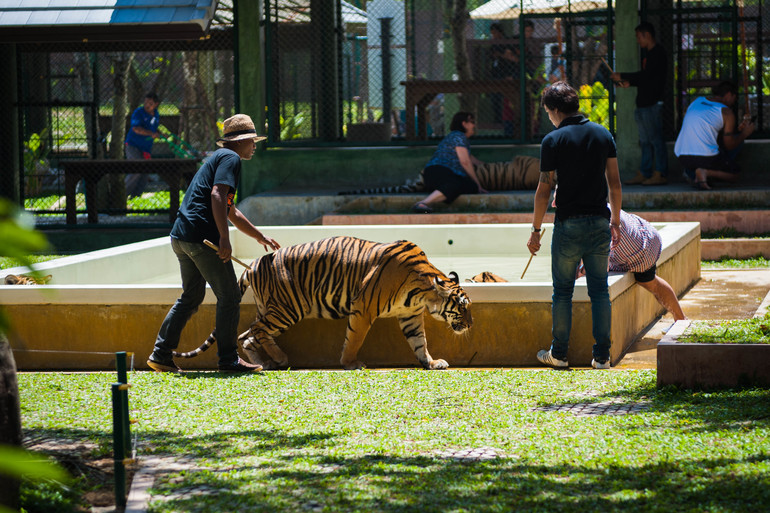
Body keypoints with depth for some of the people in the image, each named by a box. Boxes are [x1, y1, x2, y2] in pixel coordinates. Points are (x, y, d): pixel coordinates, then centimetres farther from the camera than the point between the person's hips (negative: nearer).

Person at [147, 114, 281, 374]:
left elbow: (231, 211, 37)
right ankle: (228, 359, 1)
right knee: (229, 297, -2)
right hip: (201, 236, -10)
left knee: (191, 297, 17)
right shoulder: (231, 158, -3)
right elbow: (217, 195, -19)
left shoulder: (218, 158, 28)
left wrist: (259, 236, 44)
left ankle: (161, 355, 15)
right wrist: (224, 238, -24)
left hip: (181, 237, 10)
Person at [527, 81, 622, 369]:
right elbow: (614, 183, 8)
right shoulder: (603, 135, 5)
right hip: (599, 222, 4)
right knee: (600, 290, 7)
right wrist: (615, 221, 18)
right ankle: (602, 355, 5)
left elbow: (544, 190, -6)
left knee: (563, 291, 7)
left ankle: (559, 353, 11)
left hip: (569, 224, -3)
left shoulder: (553, 140, -7)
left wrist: (536, 230, 2)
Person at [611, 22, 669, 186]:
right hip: (643, 104, 10)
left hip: (653, 103, -10)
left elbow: (645, 75, -18)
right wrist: (629, 83, 11)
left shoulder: (657, 53, -11)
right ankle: (643, 174, 12)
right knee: (645, 141, 10)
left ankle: (661, 174, -7)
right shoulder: (649, 54, 20)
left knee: (655, 139, -8)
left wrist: (622, 76, -11)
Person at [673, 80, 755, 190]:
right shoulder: (727, 113, 0)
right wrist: (745, 133, 19)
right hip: (706, 156, -7)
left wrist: (738, 129, 33)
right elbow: (729, 145, 1)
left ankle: (692, 173, 8)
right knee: (734, 174, 17)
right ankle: (706, 172, -11)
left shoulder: (696, 102, 18)